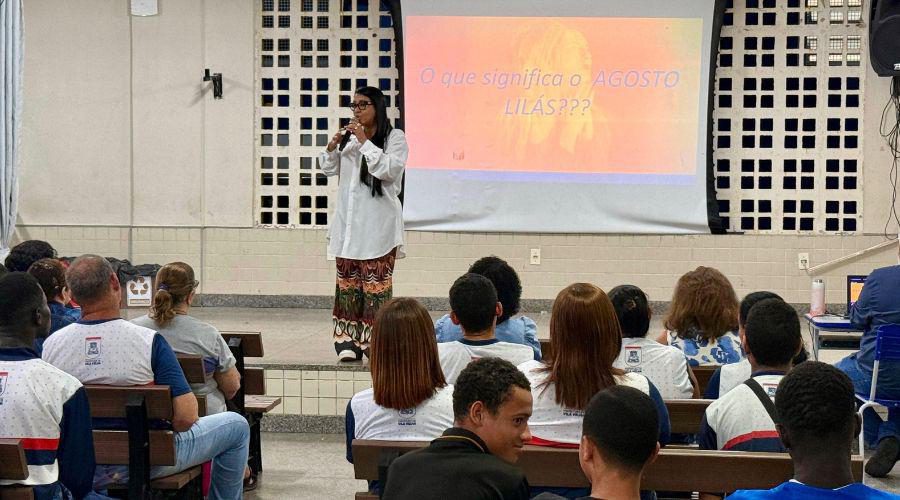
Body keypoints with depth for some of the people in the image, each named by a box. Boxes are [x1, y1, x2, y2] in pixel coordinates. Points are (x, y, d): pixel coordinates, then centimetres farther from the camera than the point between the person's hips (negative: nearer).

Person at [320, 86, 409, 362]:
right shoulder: (350, 137, 16)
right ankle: (348, 341, 8)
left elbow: (389, 170, -15)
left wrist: (365, 142, -15)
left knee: (376, 283, -7)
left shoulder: (394, 138, -1)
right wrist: (333, 145, -1)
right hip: (348, 222, 6)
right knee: (348, 282, 5)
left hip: (377, 224, -6)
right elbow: (329, 169, 18)